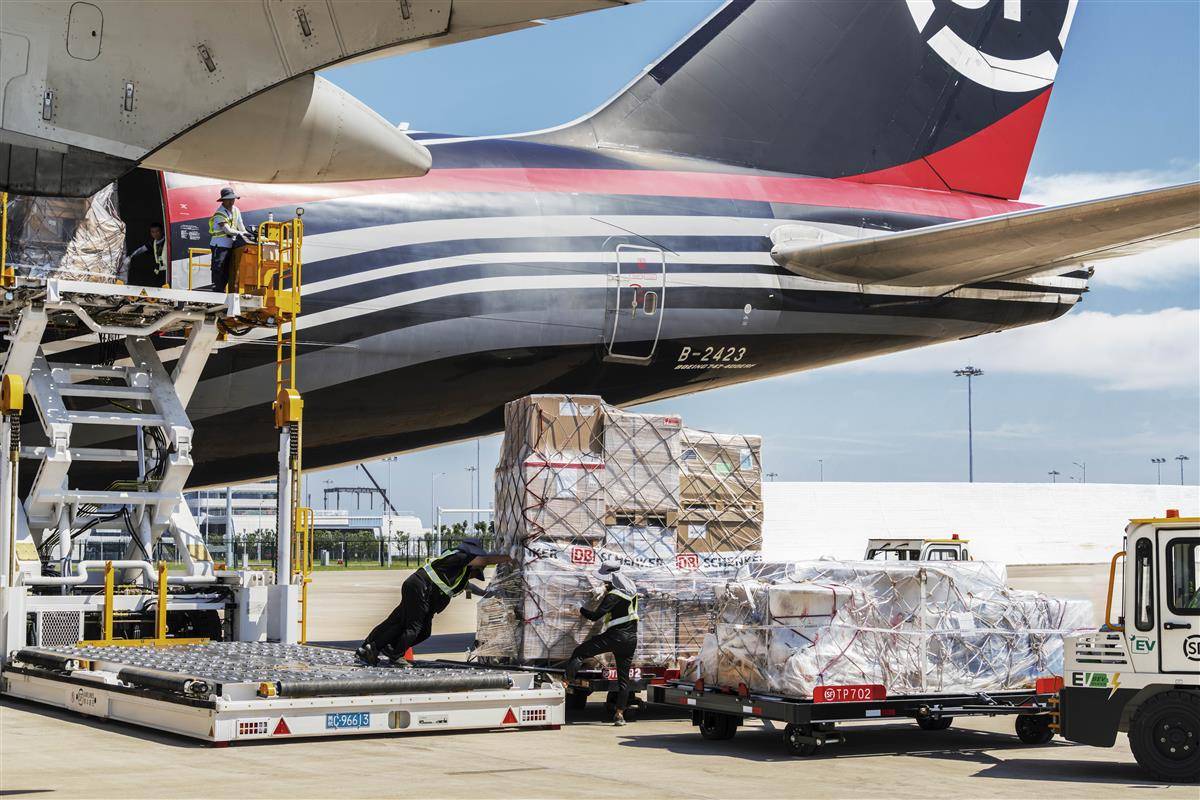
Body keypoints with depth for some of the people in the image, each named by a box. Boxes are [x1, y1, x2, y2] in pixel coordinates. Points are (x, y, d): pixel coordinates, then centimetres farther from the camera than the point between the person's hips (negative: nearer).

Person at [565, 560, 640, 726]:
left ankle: (566, 681, -14)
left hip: (614, 637, -8)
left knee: (579, 653, -2)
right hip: (631, 639, 8)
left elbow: (595, 615, -17)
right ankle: (620, 714, 9)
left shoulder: (614, 596, -16)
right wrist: (608, 590, 24)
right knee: (623, 677, 9)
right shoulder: (631, 588, 8)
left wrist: (582, 610, 0)